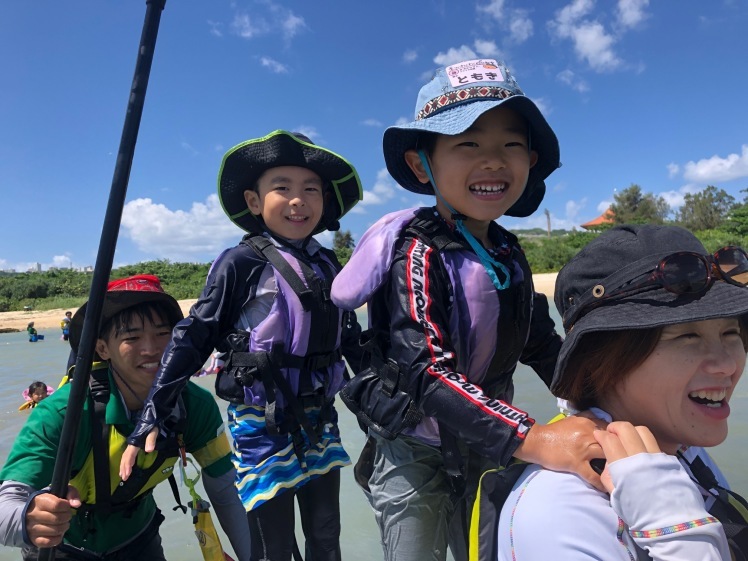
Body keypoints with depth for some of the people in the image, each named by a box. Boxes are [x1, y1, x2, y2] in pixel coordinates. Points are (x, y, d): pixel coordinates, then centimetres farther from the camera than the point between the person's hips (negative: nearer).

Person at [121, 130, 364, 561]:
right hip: (261, 428, -5)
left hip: (320, 424, 5)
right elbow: (192, 340, -10)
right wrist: (150, 420, -12)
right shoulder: (240, 263, -11)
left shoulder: (327, 263, 4)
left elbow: (350, 337, 13)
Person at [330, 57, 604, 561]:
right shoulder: (417, 252, -24)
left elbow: (542, 344, 7)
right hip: (414, 453, -6)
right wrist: (532, 438, -42)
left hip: (483, 449, 6)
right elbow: (426, 370, -34)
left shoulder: (509, 253, -3)